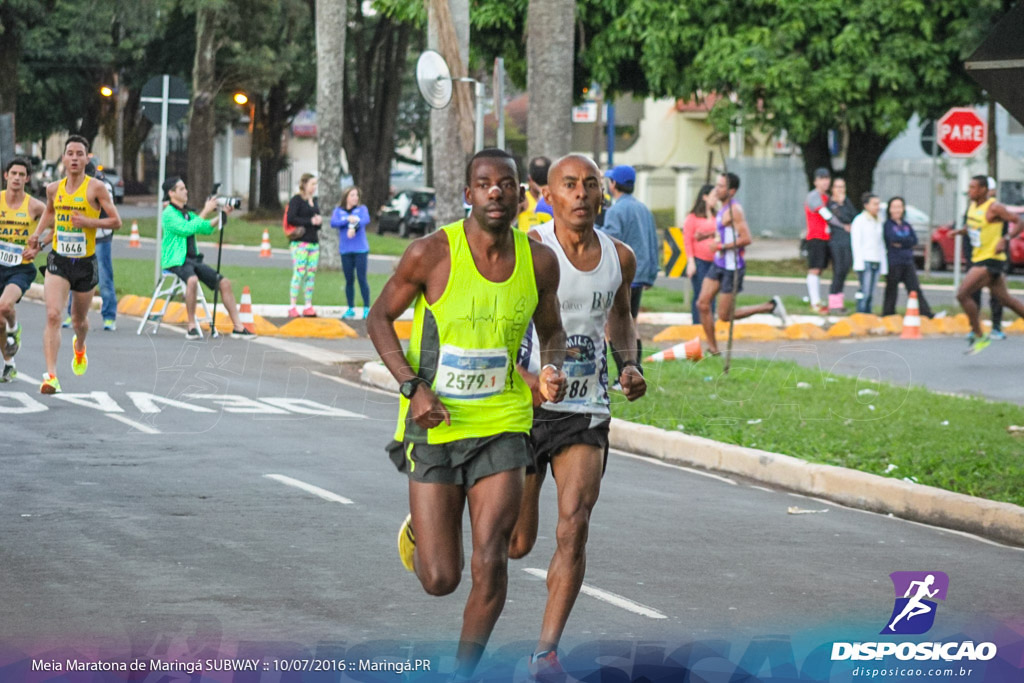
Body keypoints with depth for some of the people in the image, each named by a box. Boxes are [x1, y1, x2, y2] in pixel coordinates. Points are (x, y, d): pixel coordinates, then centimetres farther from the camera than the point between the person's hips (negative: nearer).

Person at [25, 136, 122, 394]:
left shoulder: (96, 188, -10)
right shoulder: (54, 189, 3)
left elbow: (116, 221, -9)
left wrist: (89, 222, -22)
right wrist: (37, 234, 15)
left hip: (85, 263, -1)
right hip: (58, 261, 1)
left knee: (78, 319, 18)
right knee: (53, 315, -18)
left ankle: (79, 347, 55)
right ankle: (51, 375, -23)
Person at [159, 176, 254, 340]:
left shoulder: (187, 213, 18)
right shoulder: (169, 213, -7)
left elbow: (206, 228, 16)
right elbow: (187, 229, -20)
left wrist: (221, 214, 3)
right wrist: (205, 212, -16)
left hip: (192, 259, 8)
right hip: (175, 261, -8)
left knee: (224, 283, -4)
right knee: (192, 280, -38)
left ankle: (238, 327, -1)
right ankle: (192, 326, -30)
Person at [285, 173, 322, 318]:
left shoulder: (314, 201, 18)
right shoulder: (297, 200, -5)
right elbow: (291, 219, -15)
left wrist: (319, 221, 2)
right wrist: (310, 221, -14)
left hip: (314, 242, 7)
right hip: (300, 242, -7)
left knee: (311, 274, 6)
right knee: (298, 273, -11)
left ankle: (308, 306, 10)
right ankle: (292, 307, -10)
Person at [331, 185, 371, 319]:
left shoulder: (361, 209, 6)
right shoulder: (338, 210, 9)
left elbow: (366, 220, -14)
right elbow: (333, 223, -8)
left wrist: (354, 227, -31)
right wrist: (348, 220, -22)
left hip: (361, 249, -2)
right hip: (345, 250, 2)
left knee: (362, 278, -6)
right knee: (349, 280, 5)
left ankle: (367, 308, 0)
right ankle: (351, 309, 12)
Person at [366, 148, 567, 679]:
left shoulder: (539, 261, -2)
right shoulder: (431, 253, -12)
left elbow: (551, 332, 15)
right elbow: (380, 318, 0)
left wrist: (552, 369, -8)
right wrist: (412, 387, -13)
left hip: (501, 424, 2)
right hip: (433, 425, -2)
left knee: (489, 564, -10)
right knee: (440, 580, 0)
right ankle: (417, 533, 38)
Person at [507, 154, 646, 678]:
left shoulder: (619, 256, 4)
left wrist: (631, 364, 8)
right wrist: (525, 377, -25)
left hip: (585, 415, 3)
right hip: (525, 409, -3)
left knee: (574, 529, -14)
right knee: (516, 545, 6)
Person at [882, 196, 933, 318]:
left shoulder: (907, 225, 16)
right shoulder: (888, 224, 0)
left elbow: (914, 240, 2)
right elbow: (893, 238, -16)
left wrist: (901, 243, -9)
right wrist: (906, 241, -5)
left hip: (908, 262, 5)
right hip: (894, 263, -5)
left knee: (915, 289, 2)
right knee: (891, 291, -1)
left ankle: (927, 314, -4)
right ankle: (887, 316, 4)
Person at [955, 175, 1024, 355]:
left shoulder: (994, 208, -16)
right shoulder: (973, 205, 10)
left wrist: (1005, 240, -27)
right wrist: (962, 230, 11)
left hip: (991, 260, -9)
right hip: (979, 259, 9)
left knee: (963, 294, -14)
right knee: (1005, 299, 14)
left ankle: (980, 337, -6)